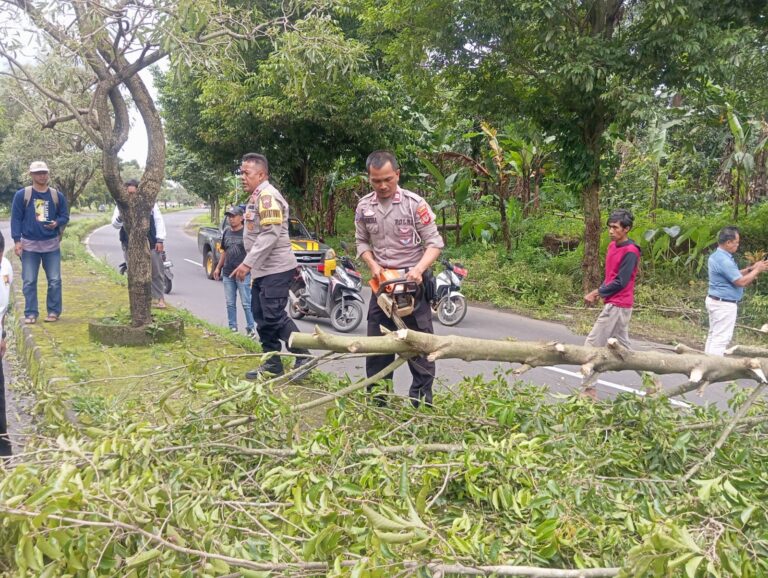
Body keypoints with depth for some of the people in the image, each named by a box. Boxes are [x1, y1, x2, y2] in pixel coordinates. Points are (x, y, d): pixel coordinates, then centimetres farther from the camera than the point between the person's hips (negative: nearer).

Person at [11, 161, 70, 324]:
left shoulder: (58, 196, 5)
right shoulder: (21, 195, -1)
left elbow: (65, 216, 9)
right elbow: (16, 218, -1)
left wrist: (57, 223, -14)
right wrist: (17, 240, -8)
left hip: (52, 244, 1)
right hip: (29, 244, -1)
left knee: (54, 280, 1)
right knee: (29, 281, 1)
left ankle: (54, 312, 12)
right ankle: (30, 313, 8)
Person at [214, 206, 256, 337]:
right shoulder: (226, 232, 13)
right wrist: (218, 267, 20)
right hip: (227, 274, 6)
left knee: (246, 303, -3)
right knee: (230, 303, 10)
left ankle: (250, 329, 2)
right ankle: (232, 328, 18)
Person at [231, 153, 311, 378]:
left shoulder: (267, 195, -14)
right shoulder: (256, 197, 17)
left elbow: (270, 235, -23)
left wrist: (247, 263, -23)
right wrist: (251, 265, 20)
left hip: (276, 269, -10)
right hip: (262, 270, 10)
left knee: (274, 316, -12)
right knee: (262, 317, 12)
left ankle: (302, 356, 0)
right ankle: (272, 363, 19)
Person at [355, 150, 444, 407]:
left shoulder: (415, 204, -11)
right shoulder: (364, 207, 2)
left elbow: (434, 243, -10)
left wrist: (419, 269, -25)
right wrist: (373, 266, -5)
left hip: (413, 280, -4)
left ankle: (422, 402, 7)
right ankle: (376, 400, 20)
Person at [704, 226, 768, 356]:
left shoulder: (717, 256, 10)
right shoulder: (724, 260, -23)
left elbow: (734, 275, 17)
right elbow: (741, 282, -21)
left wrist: (751, 269, 8)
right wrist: (757, 270, -9)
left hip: (716, 301, 11)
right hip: (724, 304, -11)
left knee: (713, 335, 15)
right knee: (721, 338, -7)